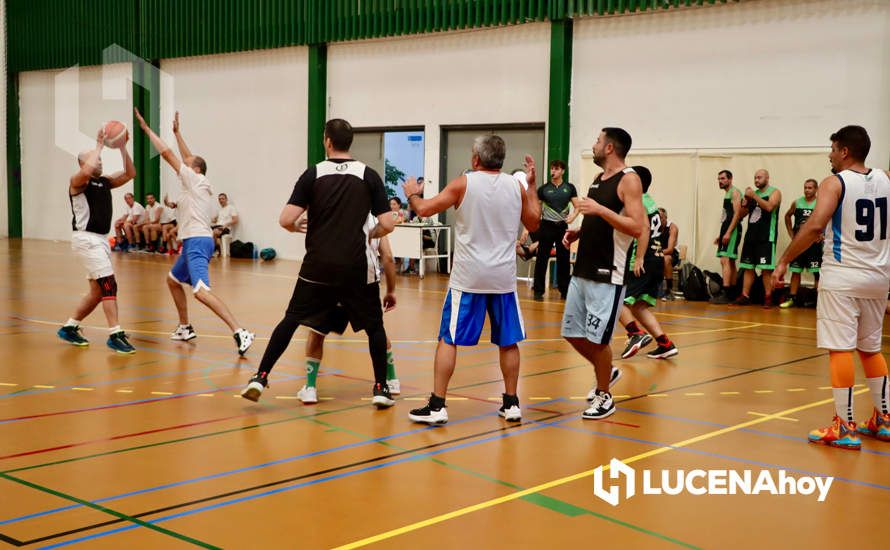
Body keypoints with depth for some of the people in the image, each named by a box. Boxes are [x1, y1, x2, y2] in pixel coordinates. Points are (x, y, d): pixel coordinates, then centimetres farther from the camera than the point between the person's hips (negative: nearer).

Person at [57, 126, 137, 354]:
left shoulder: (105, 181, 14)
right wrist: (99, 145, -19)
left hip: (101, 239, 9)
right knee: (109, 285, -15)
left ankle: (69, 327, 27)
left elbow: (130, 174, 8)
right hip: (86, 239, -9)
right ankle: (115, 335, -14)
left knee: (97, 291, 13)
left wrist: (122, 148, -1)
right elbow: (87, 170, -30)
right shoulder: (78, 180, -7)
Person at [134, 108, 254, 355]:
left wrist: (146, 128, 2)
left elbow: (166, 152, -4)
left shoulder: (194, 178, -4)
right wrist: (176, 132, 37)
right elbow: (187, 156, 32)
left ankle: (239, 332, -35)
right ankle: (185, 328, 33)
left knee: (201, 291, -24)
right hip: (195, 242, 10)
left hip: (197, 241, -10)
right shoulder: (200, 184, 18)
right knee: (173, 280, 27)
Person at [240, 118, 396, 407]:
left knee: (291, 320, 13)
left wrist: (296, 228, 14)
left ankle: (260, 378, 8)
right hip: (356, 267, 0)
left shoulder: (313, 174, -1)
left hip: (318, 266, 0)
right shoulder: (368, 175, 0)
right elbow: (387, 224, -6)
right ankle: (381, 388, 12)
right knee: (374, 325, 15)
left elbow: (286, 220, -8)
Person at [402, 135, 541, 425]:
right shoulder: (516, 186, 4)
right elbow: (533, 224, 17)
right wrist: (532, 186, 25)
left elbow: (424, 209, -7)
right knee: (508, 342, 14)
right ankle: (511, 403, 19)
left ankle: (437, 406, 1)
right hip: (504, 277, 3)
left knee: (448, 340, 3)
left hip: (467, 277, -3)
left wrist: (412, 194, 14)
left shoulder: (463, 183, -6)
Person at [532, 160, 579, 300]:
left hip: (562, 227, 1)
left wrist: (573, 215, -17)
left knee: (564, 259, 6)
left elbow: (577, 206, 5)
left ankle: (564, 290, 15)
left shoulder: (569, 188, 4)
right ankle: (538, 290, 6)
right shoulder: (544, 188, 2)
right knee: (542, 259, -1)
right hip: (547, 226, -1)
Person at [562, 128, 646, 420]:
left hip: (607, 276, -8)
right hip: (582, 271, 9)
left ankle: (604, 397, 15)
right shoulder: (598, 179, 14)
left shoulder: (629, 180, -11)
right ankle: (605, 372, 34)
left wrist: (600, 209, -25)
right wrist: (578, 232, 8)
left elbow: (637, 227, -20)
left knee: (597, 338, -3)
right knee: (572, 333, 12)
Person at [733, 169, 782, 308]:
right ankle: (745, 296, 9)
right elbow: (743, 213, 14)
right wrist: (746, 199, -2)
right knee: (748, 268, 6)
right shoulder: (753, 193, 16)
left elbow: (769, 207, -21)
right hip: (751, 235, 7)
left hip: (766, 237, -7)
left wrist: (754, 196, -18)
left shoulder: (774, 192, -2)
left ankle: (768, 298, -2)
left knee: (766, 269, -7)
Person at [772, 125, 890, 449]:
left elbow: (815, 227, -22)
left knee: (840, 349, -4)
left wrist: (784, 261, -17)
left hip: (842, 277, -7)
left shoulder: (835, 183, -9)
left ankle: (845, 428, -4)